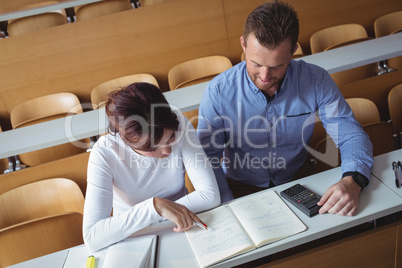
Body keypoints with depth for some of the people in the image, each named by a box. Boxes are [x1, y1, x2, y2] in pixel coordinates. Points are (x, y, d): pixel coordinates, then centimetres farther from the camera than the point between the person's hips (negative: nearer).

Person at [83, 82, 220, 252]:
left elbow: (211, 195, -19)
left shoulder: (180, 127, -16)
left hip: (177, 230, 2)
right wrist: (155, 206, -33)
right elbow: (91, 237, -27)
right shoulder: (104, 154, -21)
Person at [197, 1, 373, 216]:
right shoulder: (218, 92, -17)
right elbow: (208, 157, -12)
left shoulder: (316, 81, -14)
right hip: (240, 190, -2)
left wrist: (353, 181, -30)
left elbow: (352, 135, -9)